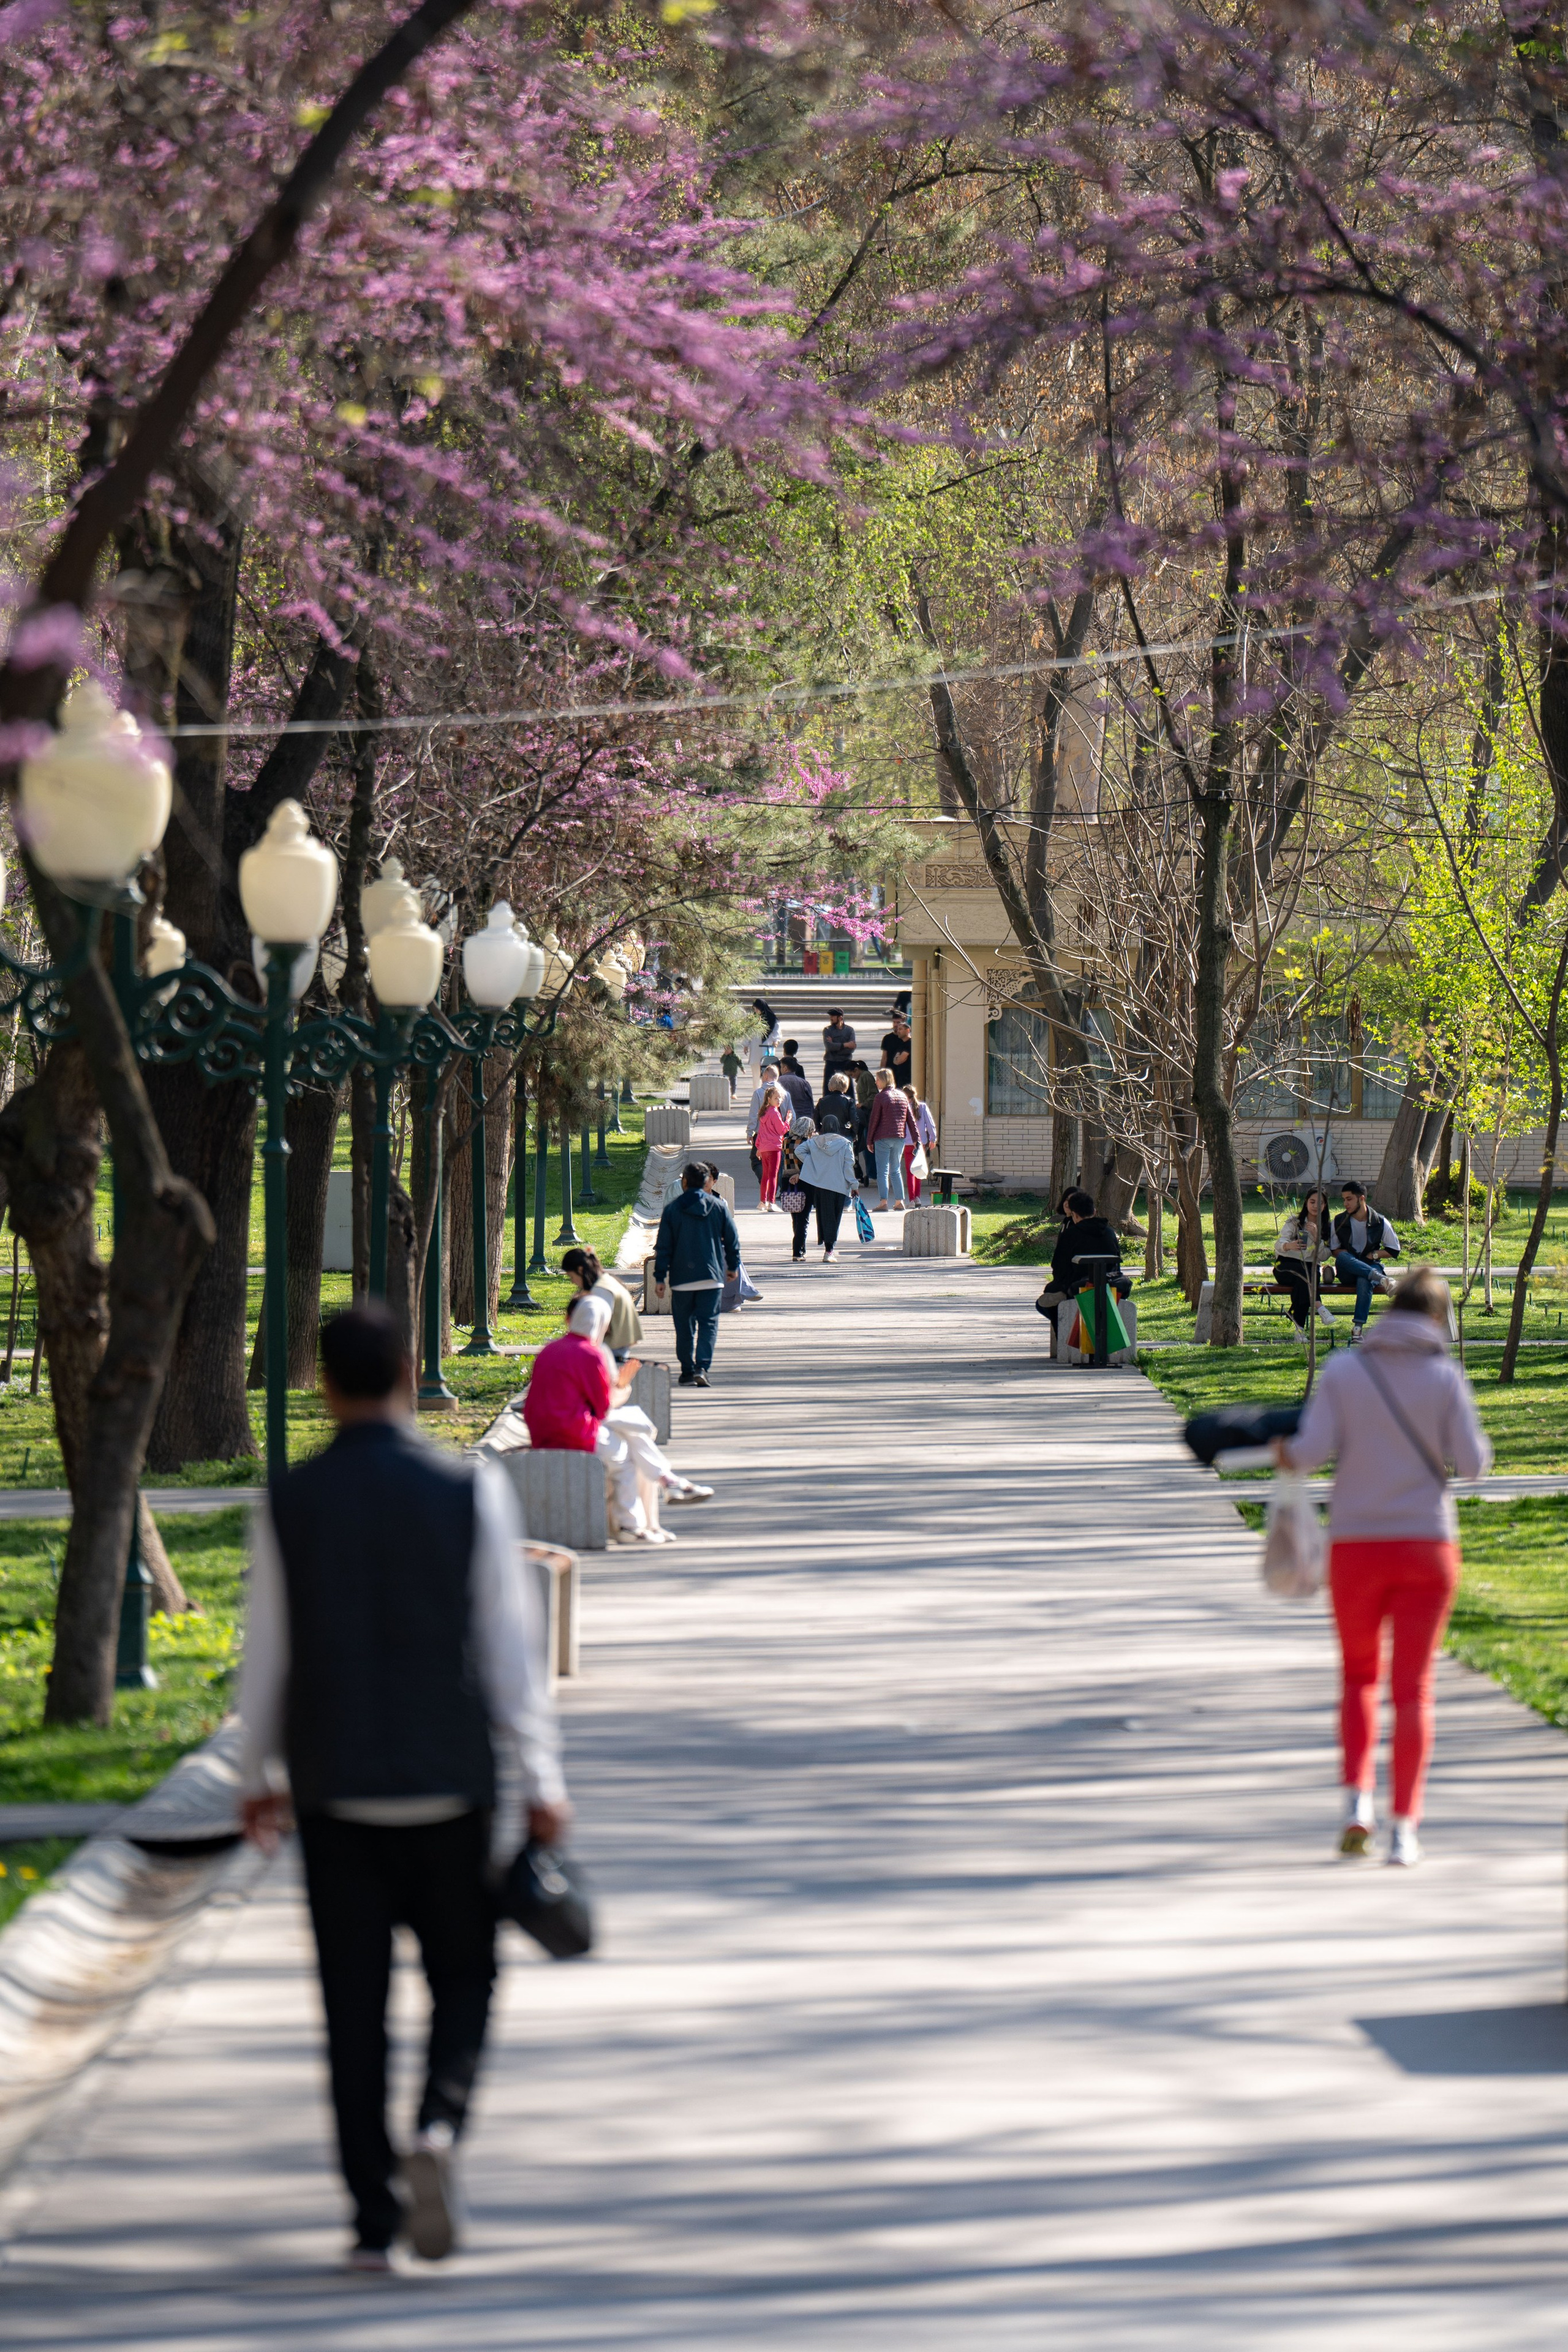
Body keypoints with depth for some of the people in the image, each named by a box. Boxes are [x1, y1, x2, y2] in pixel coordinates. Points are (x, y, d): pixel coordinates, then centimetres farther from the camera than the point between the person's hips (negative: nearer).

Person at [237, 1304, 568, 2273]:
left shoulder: (291, 1505, -2)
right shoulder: (471, 1490, -5)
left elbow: (266, 1655, 3)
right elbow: (513, 1642, -5)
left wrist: (259, 1776, 16)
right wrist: (543, 1778, 0)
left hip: (335, 1790, 1)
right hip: (450, 1781, -1)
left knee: (355, 2002, 5)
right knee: (463, 1974, 13)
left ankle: (374, 2216, 3)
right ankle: (441, 2122, -15)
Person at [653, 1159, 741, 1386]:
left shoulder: (673, 1209, 0)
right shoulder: (719, 1207, 2)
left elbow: (663, 1247, -1)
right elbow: (732, 1240, 8)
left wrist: (660, 1277, 3)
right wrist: (733, 1265, 23)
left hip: (682, 1278, 0)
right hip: (711, 1276, 0)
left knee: (685, 1327, 10)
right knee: (708, 1323, -1)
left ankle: (687, 1371, 13)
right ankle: (702, 1367, -18)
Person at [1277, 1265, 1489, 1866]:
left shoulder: (1343, 1372, -3)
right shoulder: (1445, 1377, -4)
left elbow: (1313, 1450, -12)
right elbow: (1473, 1463, -7)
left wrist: (1287, 1454, 10)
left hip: (1356, 1545, 1)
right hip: (1426, 1545, -1)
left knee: (1359, 1676, 19)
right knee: (1413, 1689, 6)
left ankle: (1357, 1801, 0)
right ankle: (1405, 1828, 0)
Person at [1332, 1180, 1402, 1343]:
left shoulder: (1380, 1223, 1)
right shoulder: (1339, 1222, 5)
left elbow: (1394, 1250, 9)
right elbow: (1334, 1250, 11)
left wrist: (1374, 1255, -6)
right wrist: (1343, 1256, -11)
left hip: (1371, 1266, -1)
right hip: (1348, 1273, 1)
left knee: (1364, 1282, -39)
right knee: (1342, 1256, -35)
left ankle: (1358, 1330, -44)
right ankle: (1380, 1278, -47)